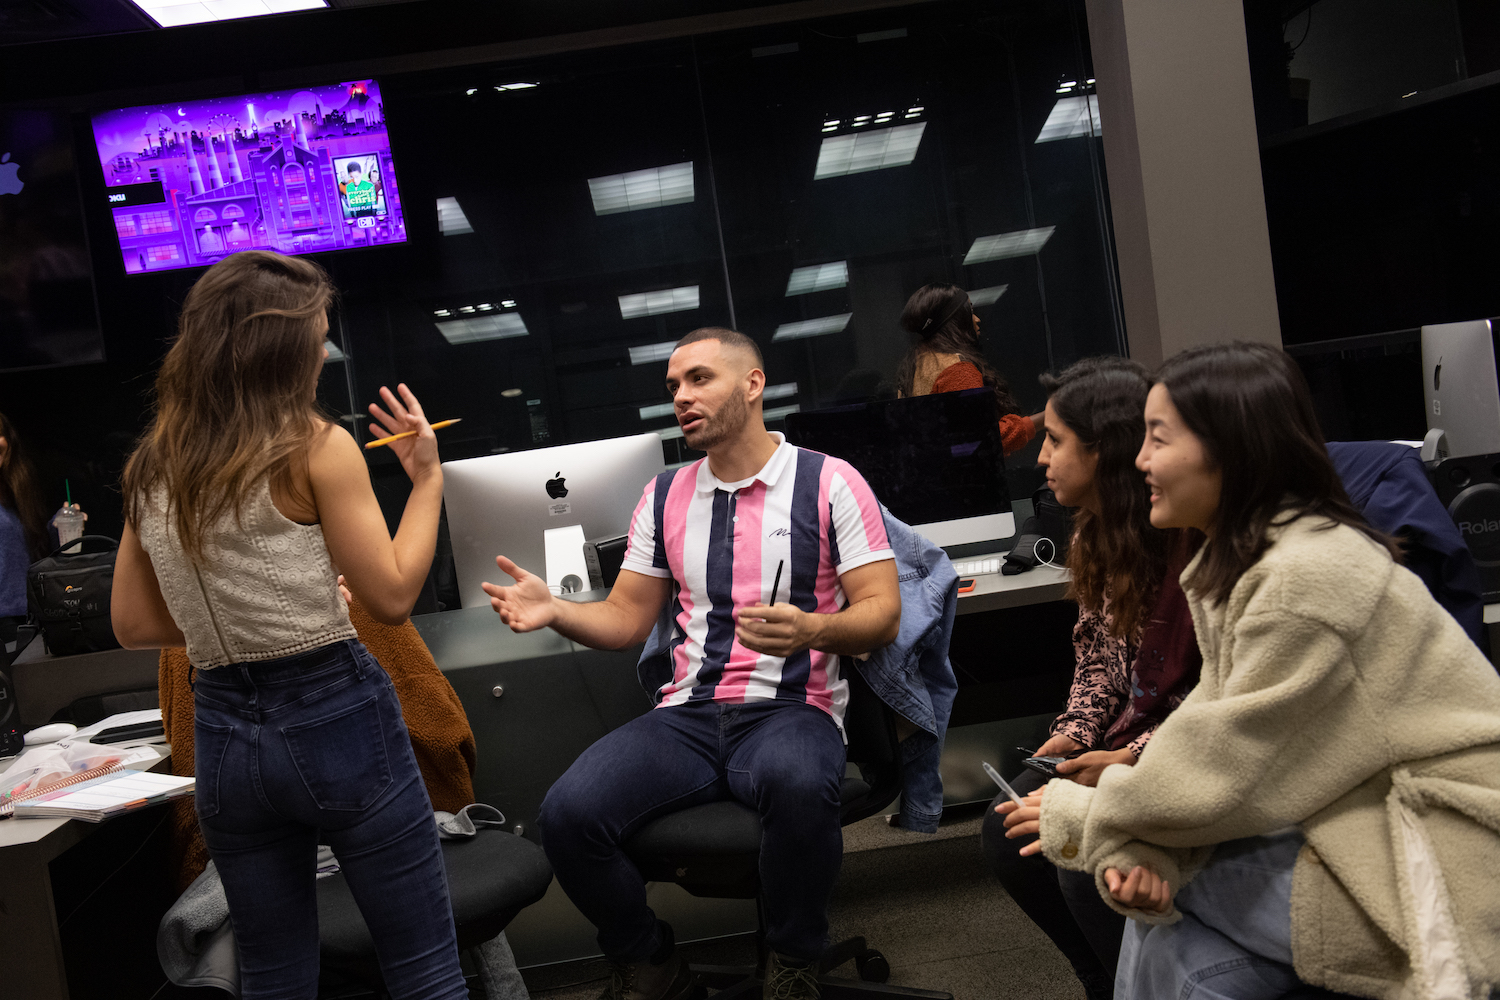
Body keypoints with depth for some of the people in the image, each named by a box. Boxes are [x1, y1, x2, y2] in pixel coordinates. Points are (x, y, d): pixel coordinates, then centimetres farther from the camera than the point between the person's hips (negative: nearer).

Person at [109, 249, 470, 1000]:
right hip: (335, 719, -6)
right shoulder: (314, 446, -11)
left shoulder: (152, 467, 6)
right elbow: (391, 597, -9)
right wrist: (427, 476, 0)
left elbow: (135, 628, 12)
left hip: (222, 733, 6)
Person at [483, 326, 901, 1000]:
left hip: (791, 710, -3)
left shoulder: (829, 483, 2)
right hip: (686, 716, 4)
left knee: (797, 785, -39)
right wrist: (553, 610, -4)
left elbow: (883, 611, -2)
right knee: (568, 815, -21)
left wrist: (813, 629, -24)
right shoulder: (664, 497, 16)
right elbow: (625, 619, 17)